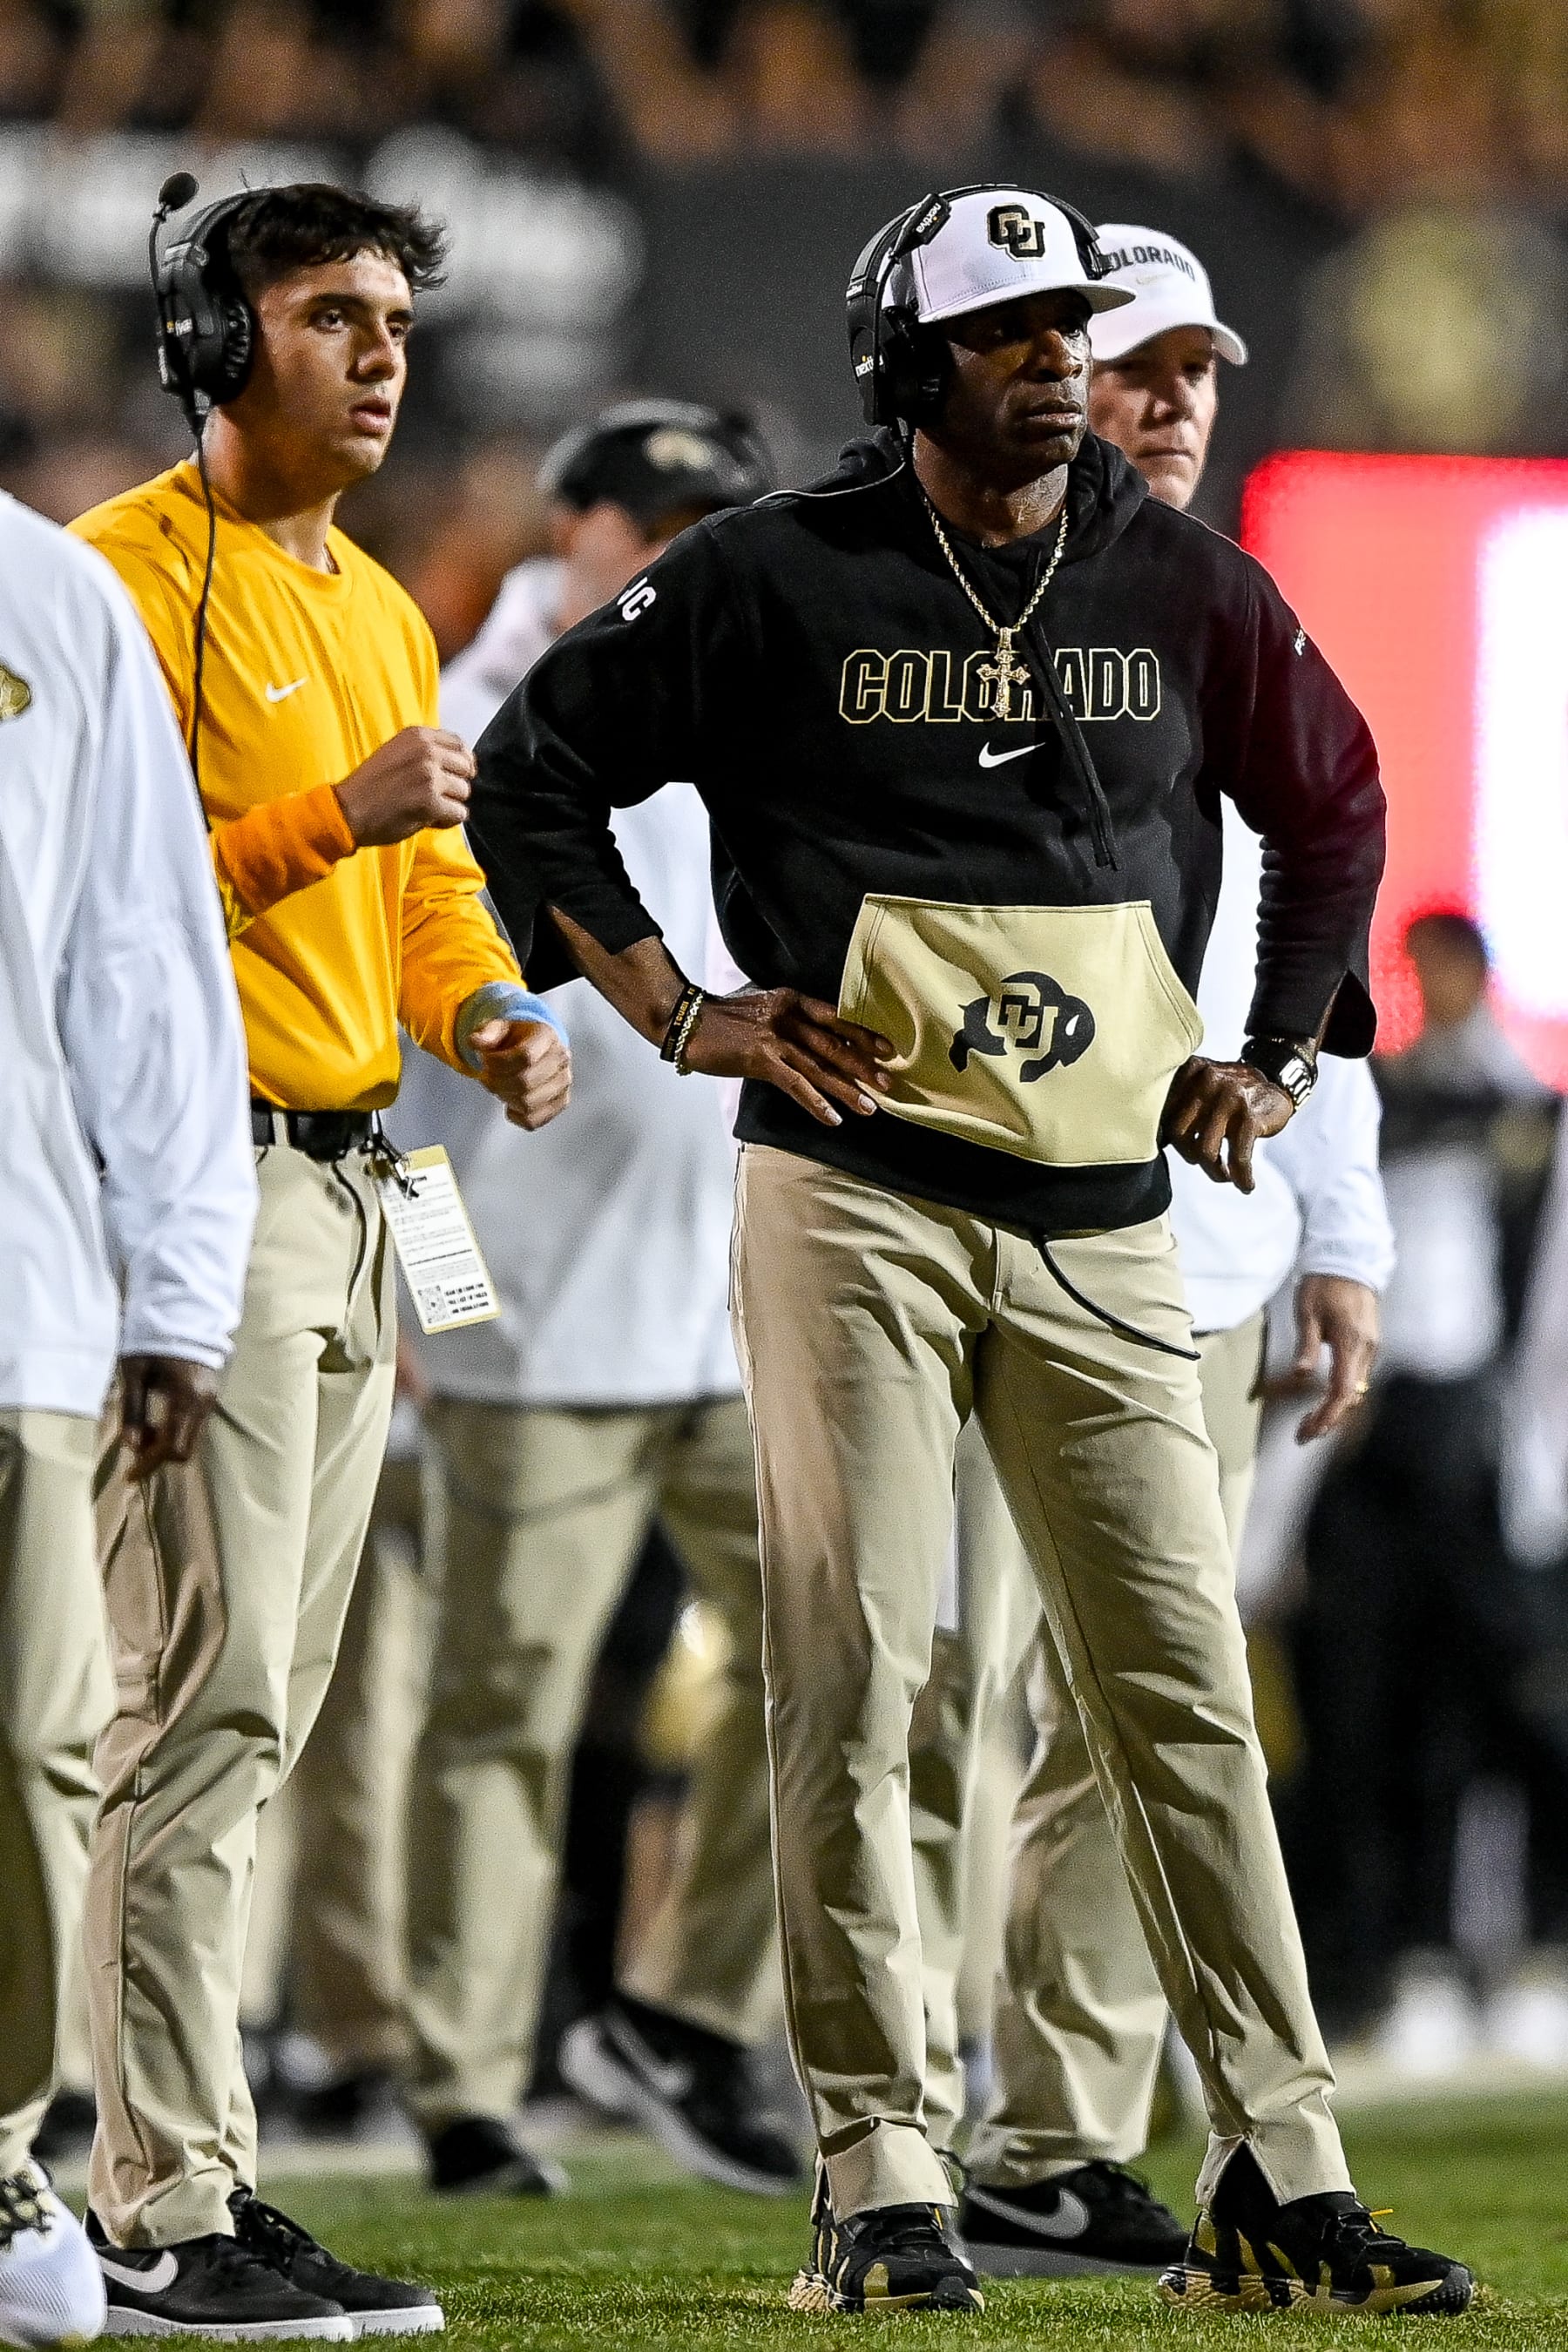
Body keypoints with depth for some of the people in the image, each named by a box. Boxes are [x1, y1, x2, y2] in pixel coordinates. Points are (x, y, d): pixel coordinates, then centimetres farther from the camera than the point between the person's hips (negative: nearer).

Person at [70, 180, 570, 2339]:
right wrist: (340, 816, -22)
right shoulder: (129, 576, -8)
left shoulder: (381, 613, 20)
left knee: (250, 1712, 10)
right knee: (209, 1697, -12)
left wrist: (486, 1013, 2)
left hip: (349, 1189, 9)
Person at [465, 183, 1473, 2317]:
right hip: (857, 1200, -3)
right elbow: (536, 772, 4)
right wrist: (681, 1015, -3)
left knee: (1186, 1691, 2)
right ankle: (878, 2179, -1)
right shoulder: (779, 581, -2)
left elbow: (1332, 803, 23)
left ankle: (1280, 2178, 5)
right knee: (852, 1678, -5)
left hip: (1106, 1220, 3)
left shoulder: (1183, 586, 8)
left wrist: (1278, 1062, 14)